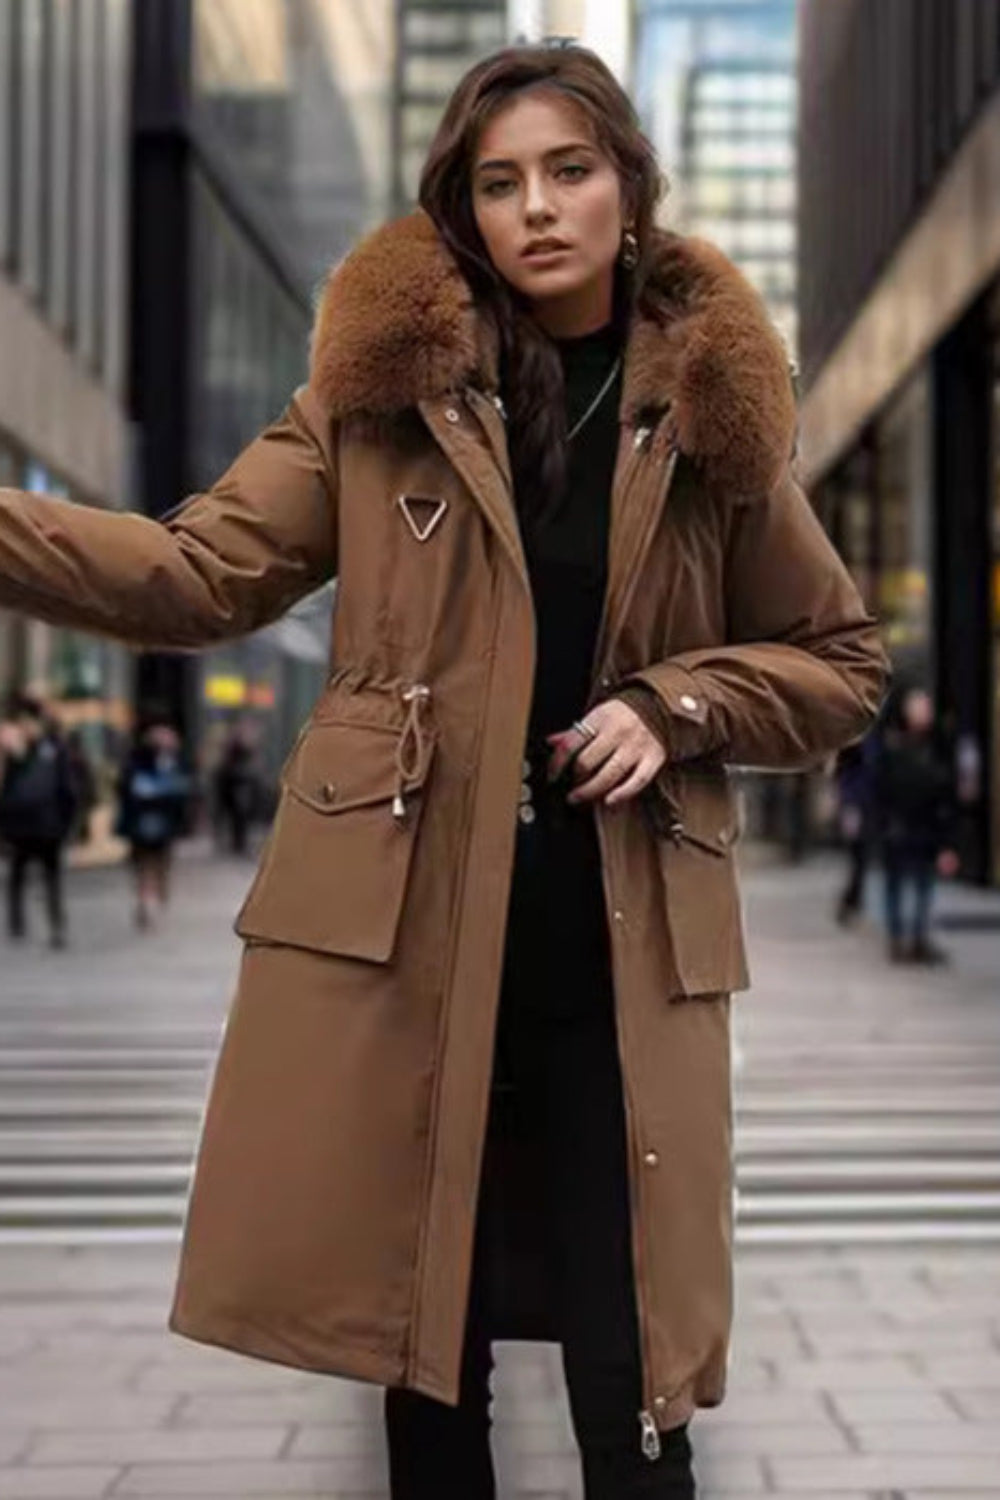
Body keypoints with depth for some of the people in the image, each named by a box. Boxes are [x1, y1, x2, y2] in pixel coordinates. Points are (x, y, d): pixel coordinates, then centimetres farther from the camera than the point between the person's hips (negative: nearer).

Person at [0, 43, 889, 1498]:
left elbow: (842, 661, 12)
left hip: (620, 938, 0)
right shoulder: (387, 377, 4)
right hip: (397, 913, 0)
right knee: (424, 1350, 11)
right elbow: (204, 568, 0)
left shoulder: (709, 409, 5)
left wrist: (673, 706, -6)